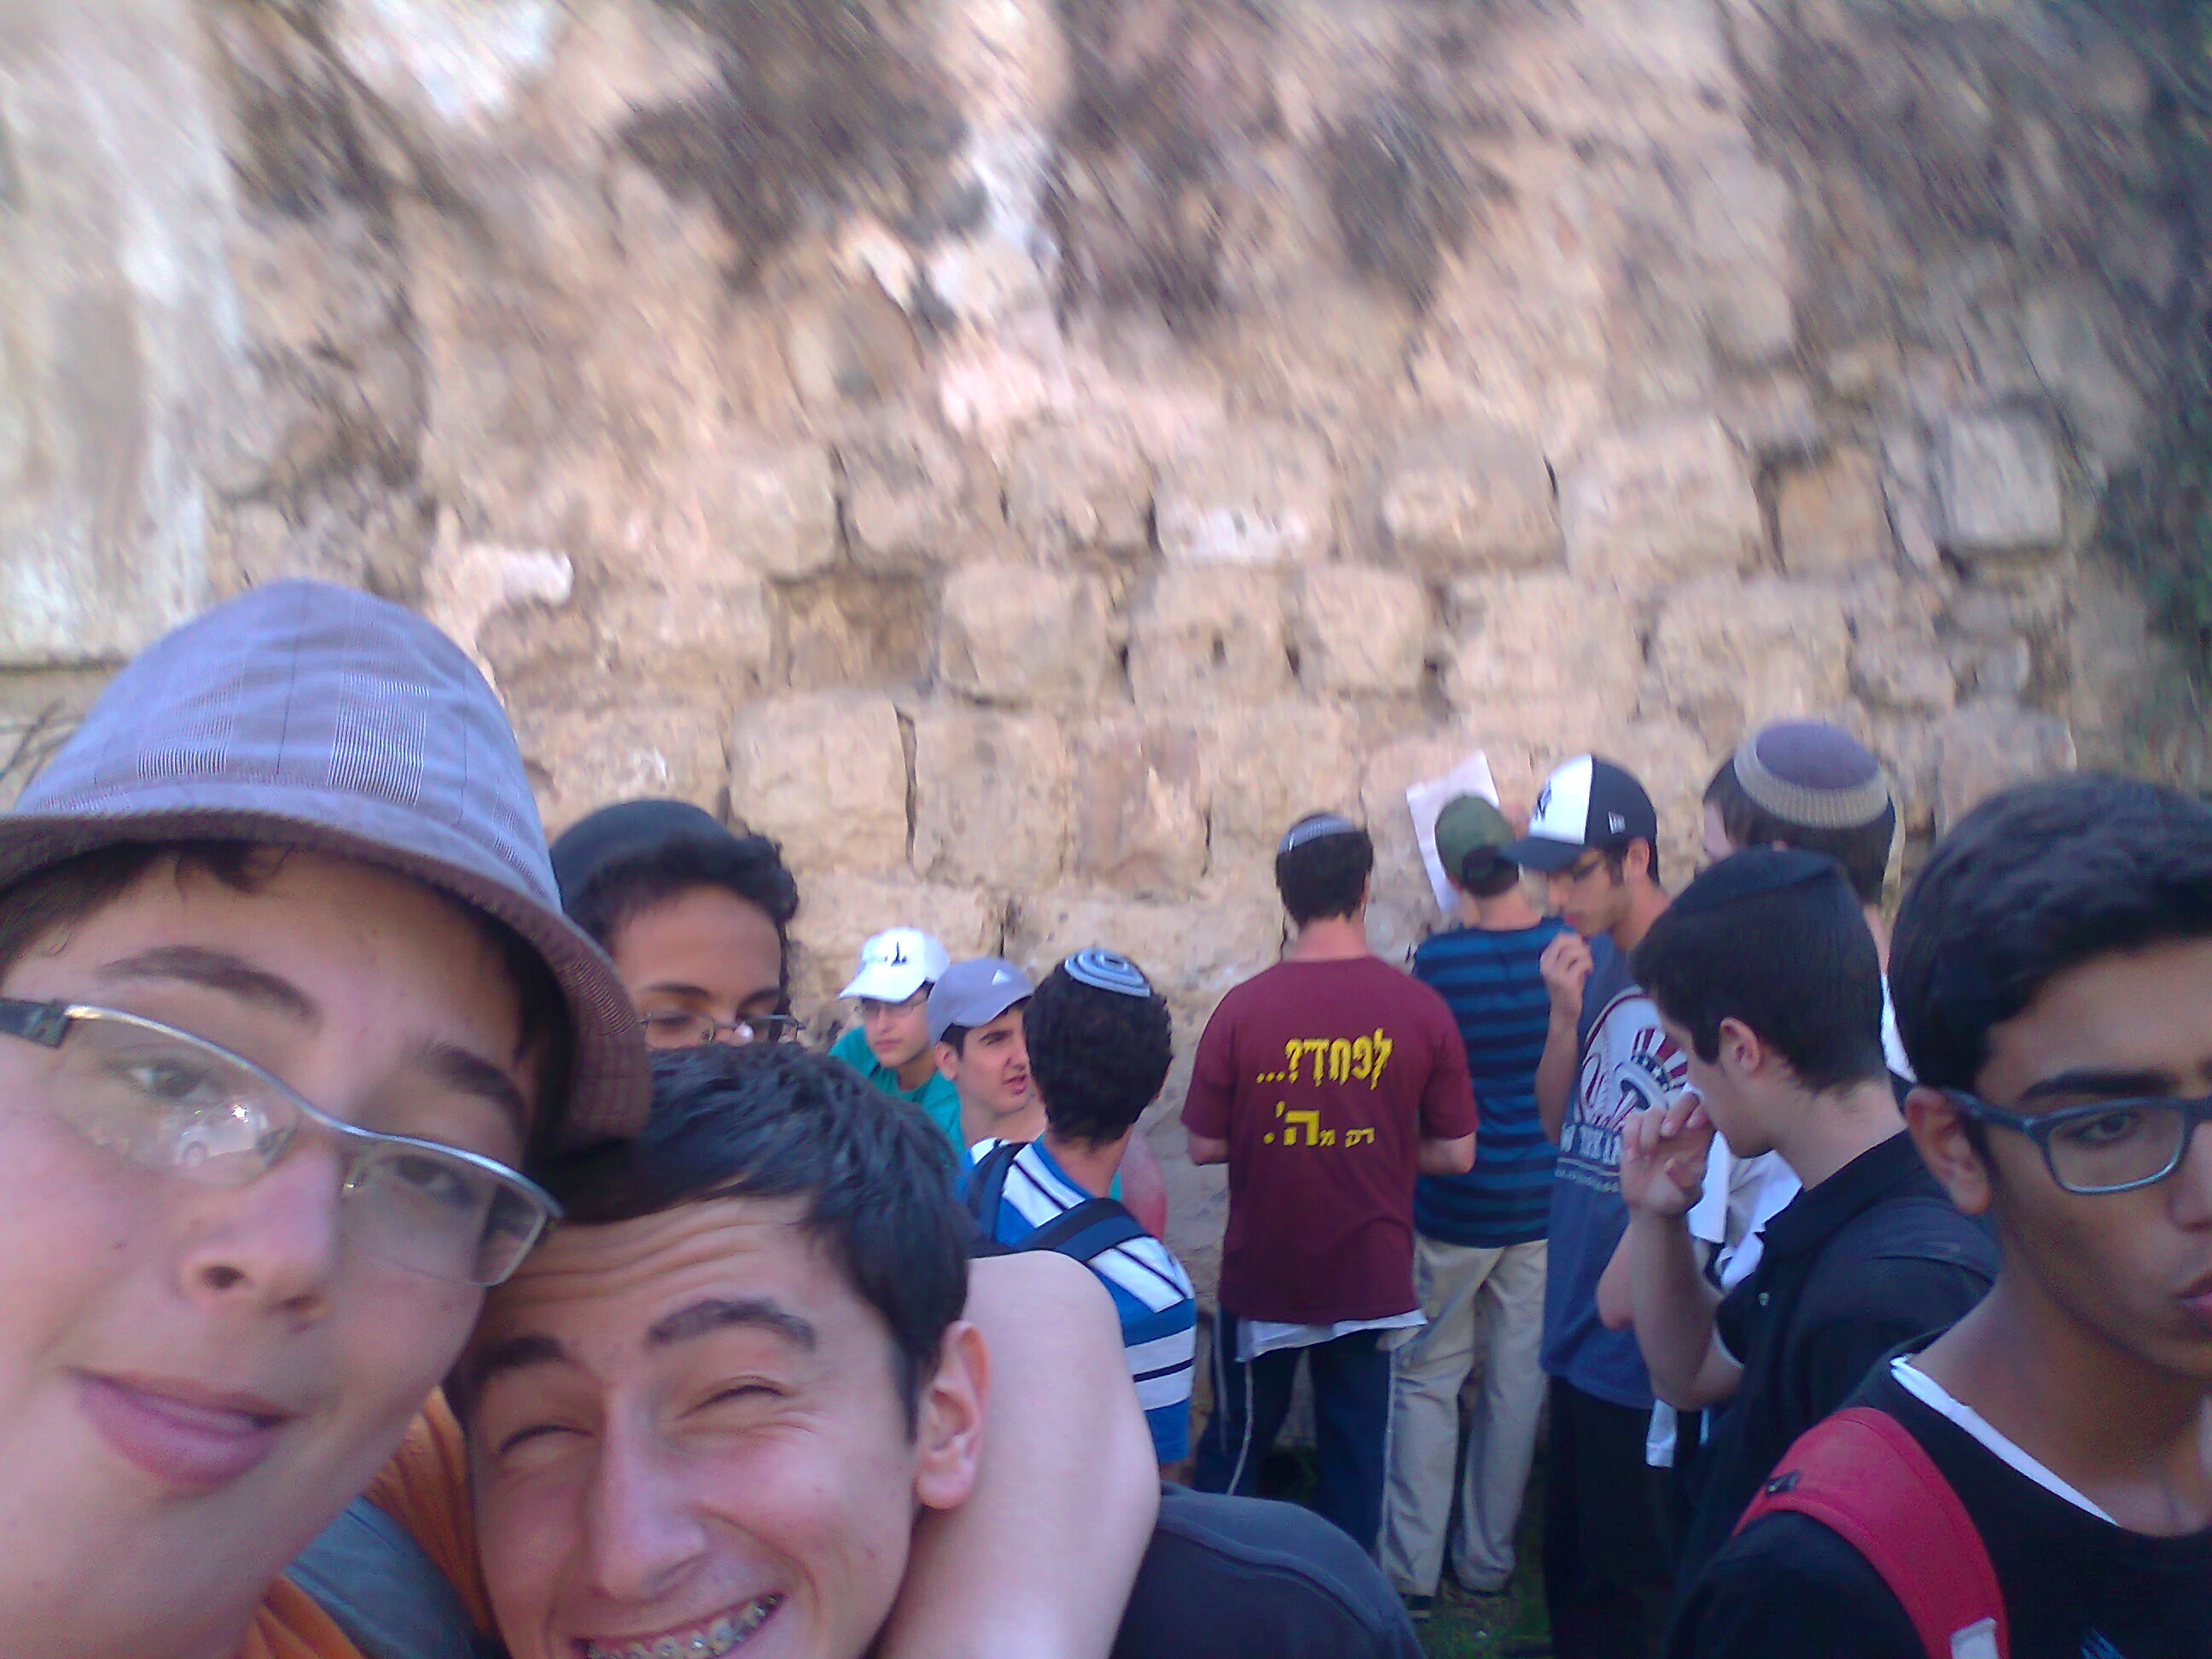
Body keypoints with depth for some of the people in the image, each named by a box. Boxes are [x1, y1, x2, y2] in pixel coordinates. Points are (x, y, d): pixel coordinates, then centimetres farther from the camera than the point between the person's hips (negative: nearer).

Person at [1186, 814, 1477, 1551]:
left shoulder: (1243, 1008, -14)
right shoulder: (1422, 1010, -11)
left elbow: (1204, 1145, -8)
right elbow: (1455, 1154, -5)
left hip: (1262, 1275, 0)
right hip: (1371, 1274, 1)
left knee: (1235, 1447, 18)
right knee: (1356, 1459, 15)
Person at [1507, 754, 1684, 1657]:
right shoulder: (1591, 959, 6)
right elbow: (1556, 1120, 8)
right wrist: (1564, 1015, -6)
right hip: (1579, 1321, 7)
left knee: (1635, 1581, 8)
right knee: (1570, 1558, 21)